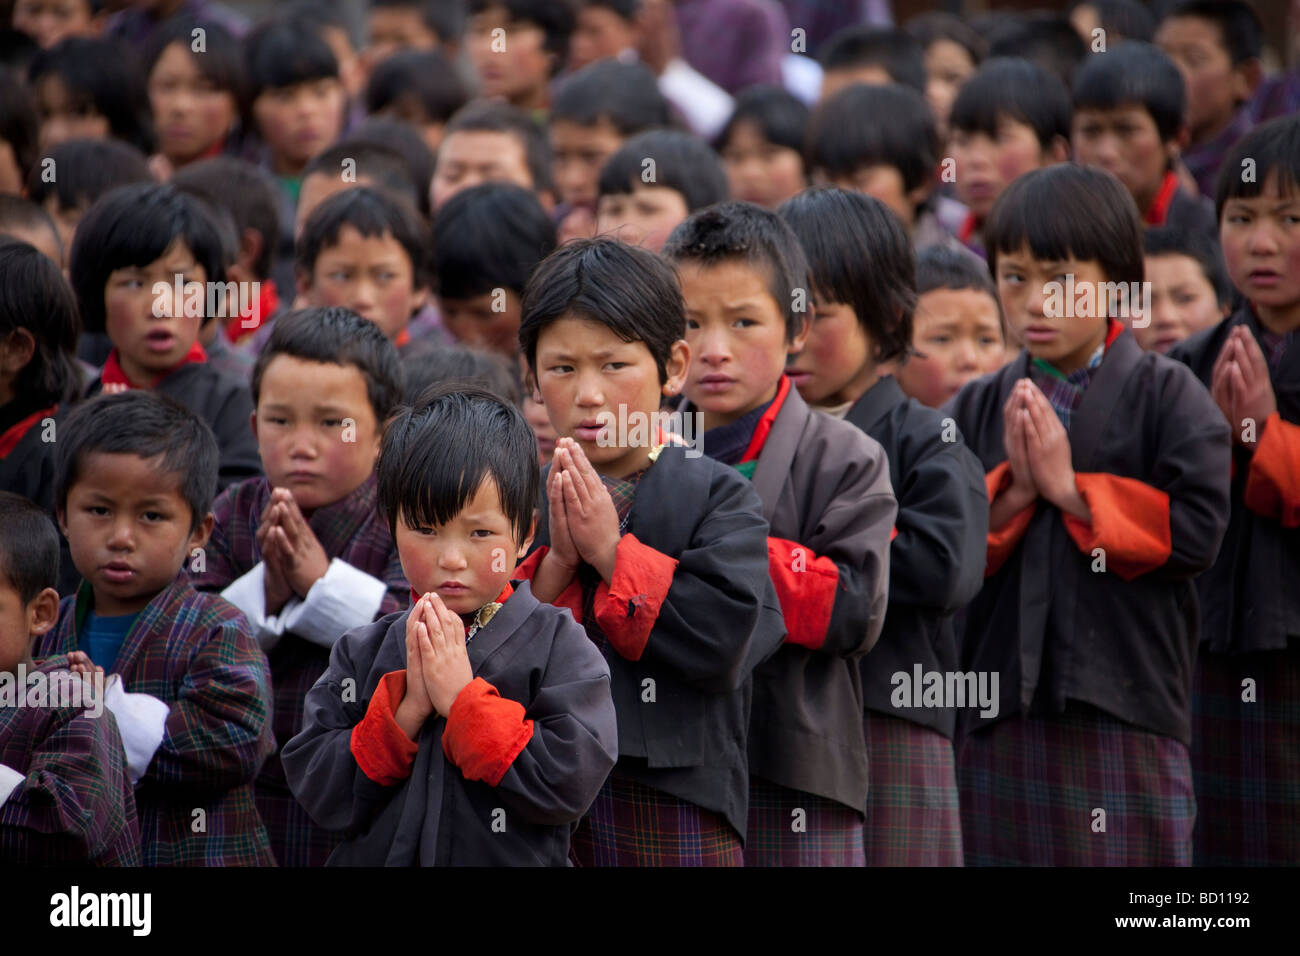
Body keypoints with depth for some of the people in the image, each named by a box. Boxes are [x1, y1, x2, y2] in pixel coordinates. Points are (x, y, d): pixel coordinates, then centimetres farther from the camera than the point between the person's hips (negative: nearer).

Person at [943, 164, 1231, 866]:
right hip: (998, 718, 3)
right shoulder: (976, 411, 10)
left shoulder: (1167, 396, 0)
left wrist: (1071, 490, -12)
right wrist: (1010, 492, -13)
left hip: (1126, 712, -3)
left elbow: (1197, 530, -11)